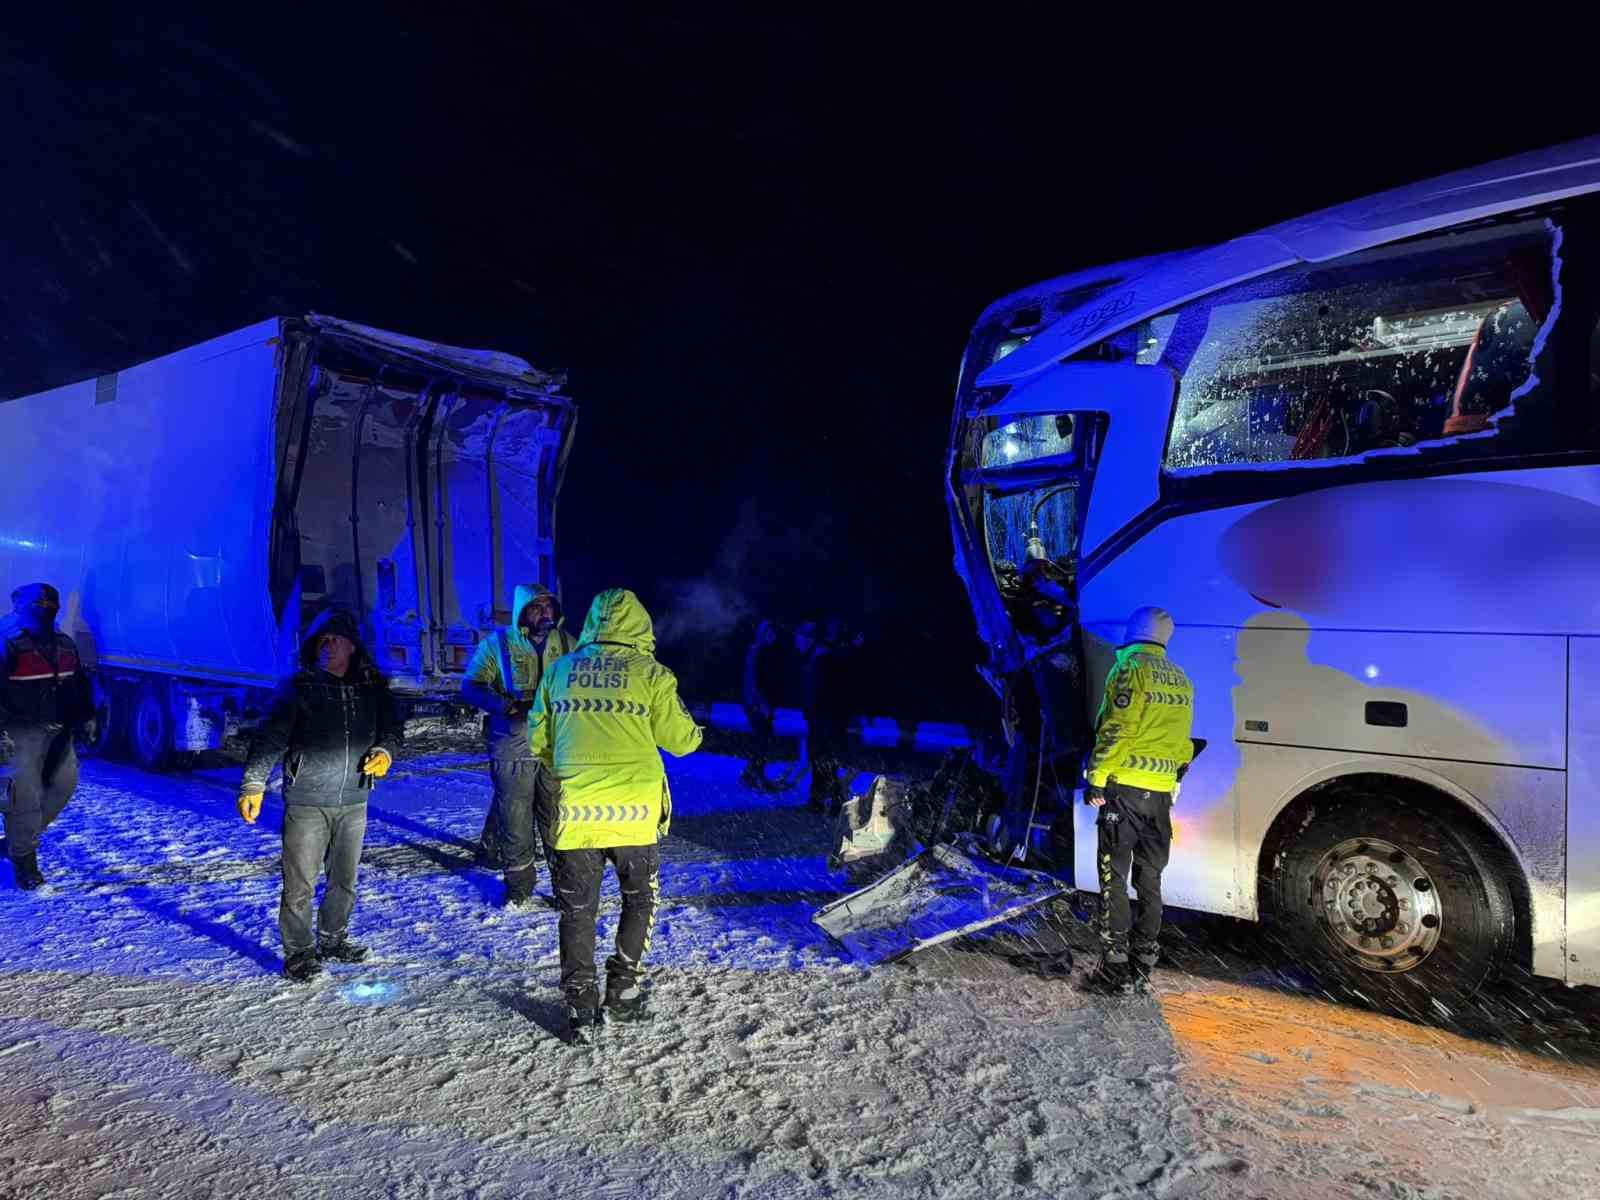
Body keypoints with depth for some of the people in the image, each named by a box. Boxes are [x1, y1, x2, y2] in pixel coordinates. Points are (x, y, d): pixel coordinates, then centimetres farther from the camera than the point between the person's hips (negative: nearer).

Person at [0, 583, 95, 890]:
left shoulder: (64, 644, 11)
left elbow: (79, 685, 20)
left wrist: (85, 718, 13)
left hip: (57, 732, 7)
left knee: (64, 783, 10)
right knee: (25, 795, -6)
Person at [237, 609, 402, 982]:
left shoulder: (373, 687, 3)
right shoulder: (299, 686, -7)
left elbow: (392, 728, 13)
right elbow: (269, 737, -9)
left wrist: (385, 751, -8)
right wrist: (253, 785, -17)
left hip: (353, 801, 4)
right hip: (306, 801, -4)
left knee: (344, 880, 16)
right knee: (300, 883, 0)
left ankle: (333, 939, 35)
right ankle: (299, 952, 17)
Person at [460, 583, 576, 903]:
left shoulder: (566, 643, 6)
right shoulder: (496, 644, -3)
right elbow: (471, 686, -5)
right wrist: (505, 705, -21)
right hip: (513, 747, -3)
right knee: (515, 818, 2)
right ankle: (519, 886, 15)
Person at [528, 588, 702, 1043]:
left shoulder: (559, 670, 6)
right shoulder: (650, 673, -4)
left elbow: (538, 741, 13)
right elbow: (681, 740, 1)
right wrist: (696, 731, 23)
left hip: (573, 812, 2)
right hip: (634, 813, -1)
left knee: (577, 911, 13)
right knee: (640, 901, 21)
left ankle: (581, 1012, 14)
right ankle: (623, 991, 22)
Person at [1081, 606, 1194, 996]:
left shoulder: (1131, 667, -9)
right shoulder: (1180, 679, 15)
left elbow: (1115, 729, -16)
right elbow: (1183, 741, 20)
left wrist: (1096, 779, -13)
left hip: (1125, 787, -7)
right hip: (1161, 792, 7)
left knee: (1114, 879, -2)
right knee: (1149, 880, 15)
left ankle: (1115, 968, -2)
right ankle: (1142, 963, 21)